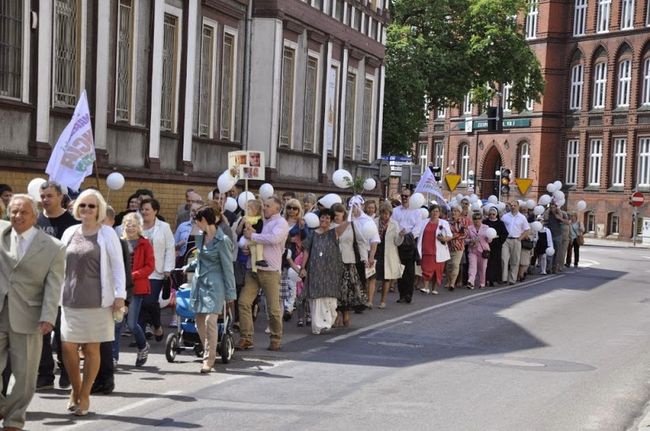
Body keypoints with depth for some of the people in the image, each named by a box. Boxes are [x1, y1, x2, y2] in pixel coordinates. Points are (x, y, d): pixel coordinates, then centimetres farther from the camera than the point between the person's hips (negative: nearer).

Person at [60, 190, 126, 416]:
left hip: (96, 301, -3)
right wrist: (58, 293, 13)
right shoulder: (69, 233, 12)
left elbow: (118, 266, -2)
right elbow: (60, 265, 17)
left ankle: (84, 395, 15)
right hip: (70, 300, 3)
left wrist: (120, 295, -8)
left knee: (91, 348, 2)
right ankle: (75, 388, 22)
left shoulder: (107, 234, 0)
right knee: (68, 347, -1)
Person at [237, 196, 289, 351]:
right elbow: (247, 238, 25)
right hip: (253, 269, 6)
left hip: (270, 270, -6)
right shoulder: (261, 222, 18)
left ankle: (276, 340, 15)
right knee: (244, 302, -4)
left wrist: (252, 235, -12)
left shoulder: (281, 223, -2)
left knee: (273, 308, -1)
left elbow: (274, 238, -21)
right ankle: (246, 338, 1)